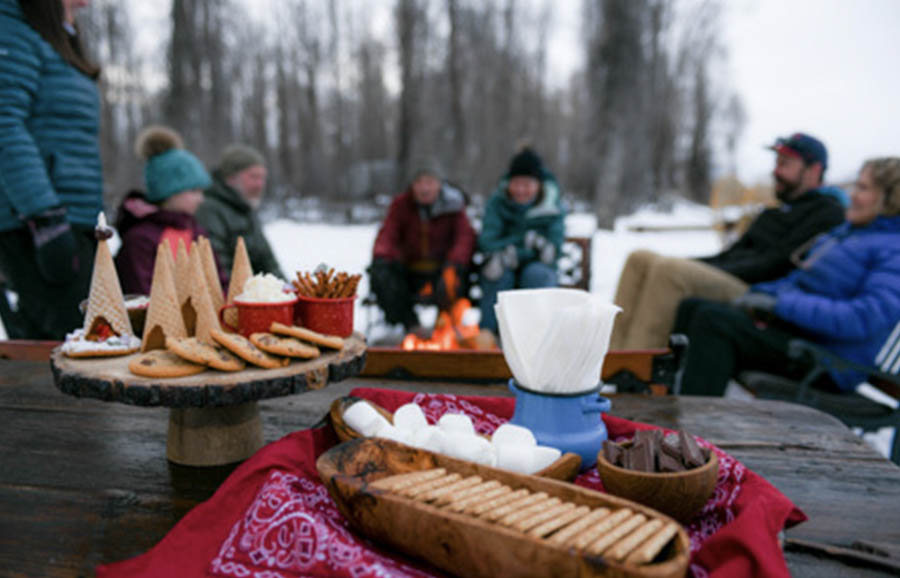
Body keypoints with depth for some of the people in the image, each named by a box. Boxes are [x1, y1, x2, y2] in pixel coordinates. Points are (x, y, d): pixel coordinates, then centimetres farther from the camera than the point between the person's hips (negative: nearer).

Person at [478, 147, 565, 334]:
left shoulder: (553, 208, -6)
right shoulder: (497, 203, -4)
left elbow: (554, 248, -15)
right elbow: (487, 243, -13)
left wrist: (512, 254, -28)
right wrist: (525, 241, -27)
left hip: (540, 269, 0)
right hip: (503, 271, 0)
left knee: (536, 273, -32)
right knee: (501, 275, -32)